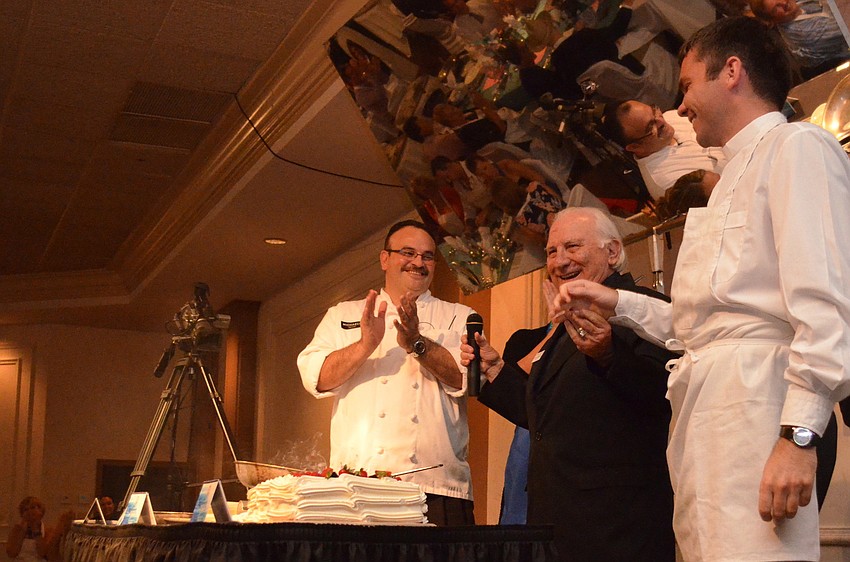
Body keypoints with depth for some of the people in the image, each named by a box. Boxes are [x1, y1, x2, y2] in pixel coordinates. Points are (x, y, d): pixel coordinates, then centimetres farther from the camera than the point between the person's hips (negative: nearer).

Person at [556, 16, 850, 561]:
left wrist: (800, 433, -21)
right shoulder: (737, 174, 29)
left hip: (752, 390, -9)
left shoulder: (796, 145, 0)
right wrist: (617, 303, 24)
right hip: (704, 403, 9)